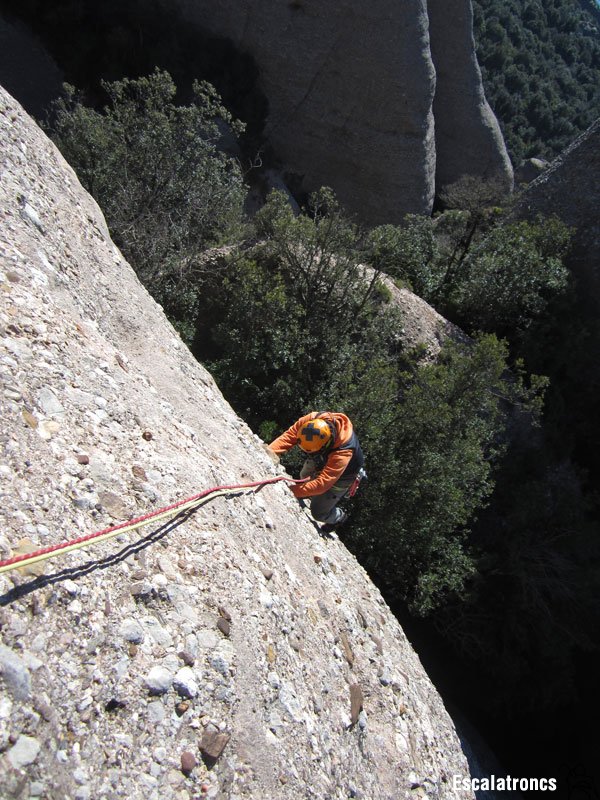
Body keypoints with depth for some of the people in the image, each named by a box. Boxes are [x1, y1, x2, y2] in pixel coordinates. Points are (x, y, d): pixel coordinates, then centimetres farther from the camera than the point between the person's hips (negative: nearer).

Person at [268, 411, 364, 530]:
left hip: (340, 476, -5)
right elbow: (289, 436, -31)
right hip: (319, 461, 6)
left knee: (318, 512, 3)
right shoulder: (311, 420, -36)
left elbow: (322, 484, -46)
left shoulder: (342, 454, -48)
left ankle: (339, 518, 38)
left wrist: (291, 491, -49)